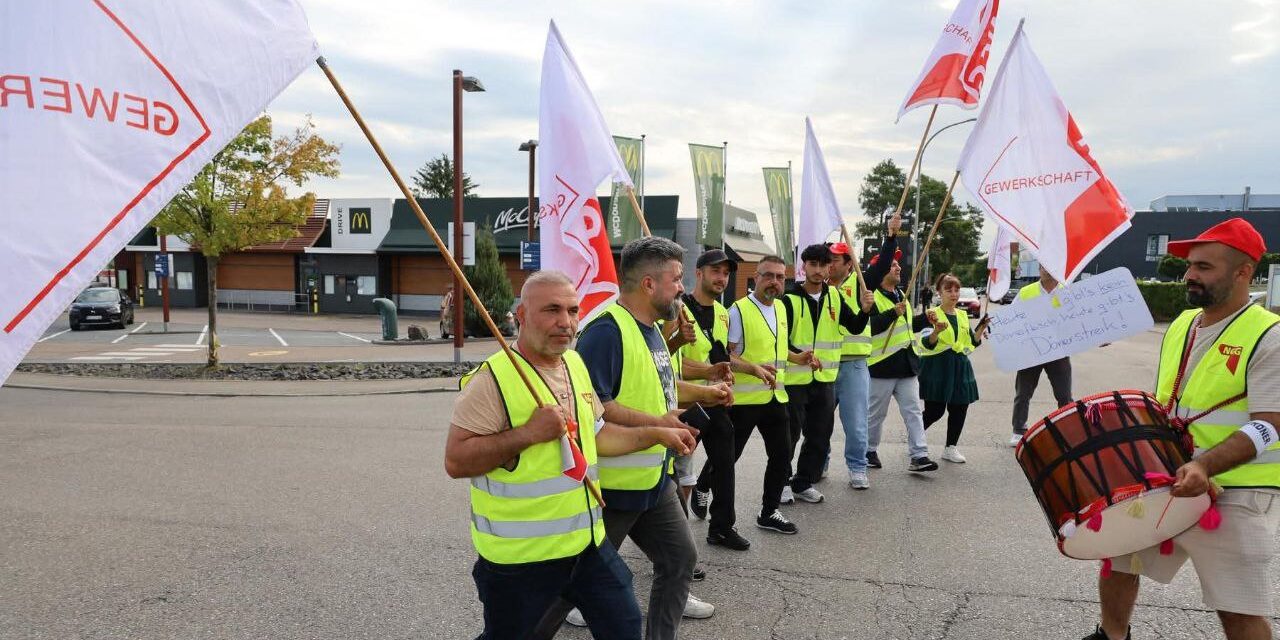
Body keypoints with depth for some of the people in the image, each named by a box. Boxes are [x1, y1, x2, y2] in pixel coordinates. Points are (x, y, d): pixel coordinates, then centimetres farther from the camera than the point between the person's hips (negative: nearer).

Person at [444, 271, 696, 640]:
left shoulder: (576, 364, 7)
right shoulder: (492, 380, -18)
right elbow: (456, 462, -22)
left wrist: (657, 434, 12)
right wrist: (528, 433, -28)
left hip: (588, 541, 7)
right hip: (518, 555, -6)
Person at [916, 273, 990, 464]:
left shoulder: (963, 316, 14)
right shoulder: (932, 314, -5)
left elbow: (972, 342, 16)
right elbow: (926, 344, -13)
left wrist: (981, 328, 0)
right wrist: (937, 331, -31)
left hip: (959, 366, 6)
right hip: (937, 366, -6)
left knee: (960, 408, 5)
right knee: (935, 410, -7)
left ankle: (951, 448, 17)